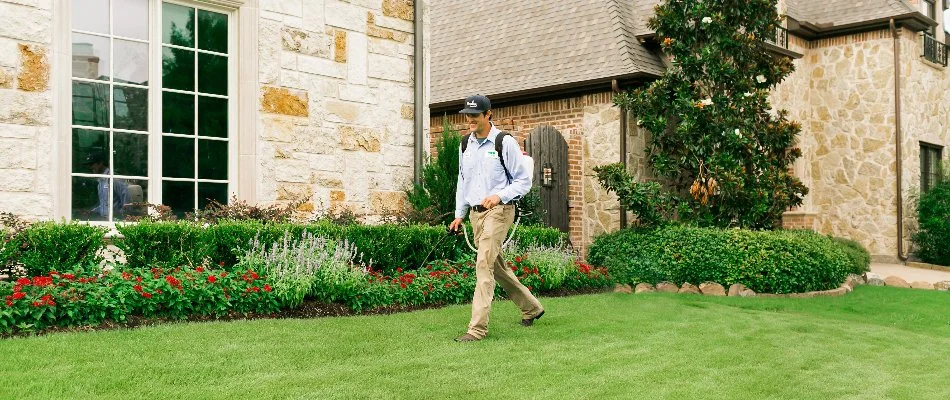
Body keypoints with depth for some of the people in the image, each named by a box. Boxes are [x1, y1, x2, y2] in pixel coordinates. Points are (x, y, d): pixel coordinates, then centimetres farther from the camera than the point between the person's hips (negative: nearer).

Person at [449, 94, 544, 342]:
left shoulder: (505, 142, -8)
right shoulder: (465, 144, 11)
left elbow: (524, 181, -5)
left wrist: (499, 196, -20)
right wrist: (459, 215, 18)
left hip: (498, 211, -7)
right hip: (475, 213, 7)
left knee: (484, 265, -15)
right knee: (497, 266, 14)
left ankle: (478, 327, -14)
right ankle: (531, 307, 32)